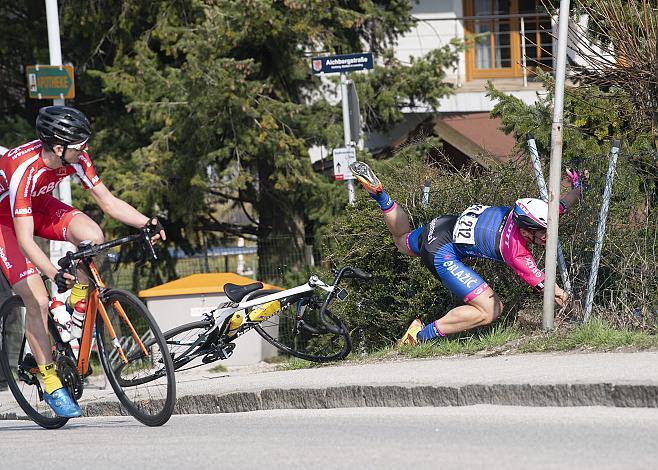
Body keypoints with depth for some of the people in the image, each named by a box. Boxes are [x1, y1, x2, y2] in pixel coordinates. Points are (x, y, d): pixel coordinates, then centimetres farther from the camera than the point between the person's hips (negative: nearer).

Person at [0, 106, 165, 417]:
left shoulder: (75, 158, -21)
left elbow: (108, 202, -12)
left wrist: (147, 223, -28)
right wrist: (54, 275, -53)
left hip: (38, 205, 5)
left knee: (92, 236, -25)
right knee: (38, 301, -15)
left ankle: (79, 299, 1)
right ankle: (50, 382, -2)